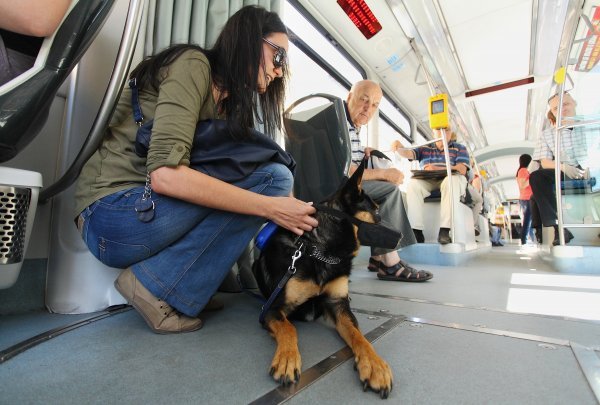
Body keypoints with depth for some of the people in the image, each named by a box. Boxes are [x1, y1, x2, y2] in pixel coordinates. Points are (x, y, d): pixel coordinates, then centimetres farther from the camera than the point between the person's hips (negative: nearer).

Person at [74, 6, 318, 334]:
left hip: (149, 208, 8)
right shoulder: (192, 64, -11)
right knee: (273, 177, -15)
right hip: (114, 212, -8)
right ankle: (160, 289, -12)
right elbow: (165, 173, -25)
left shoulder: (225, 98, 14)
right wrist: (269, 207, -23)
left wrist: (296, 214, -2)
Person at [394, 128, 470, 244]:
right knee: (413, 183, -31)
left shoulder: (459, 148, 16)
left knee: (452, 180, -36)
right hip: (427, 182, 2)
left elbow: (462, 170, -2)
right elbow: (408, 153, 5)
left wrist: (437, 169, -19)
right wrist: (398, 148, -21)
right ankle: (416, 231, -35)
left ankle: (444, 231, -39)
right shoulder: (424, 148, 22)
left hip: (450, 180, -1)